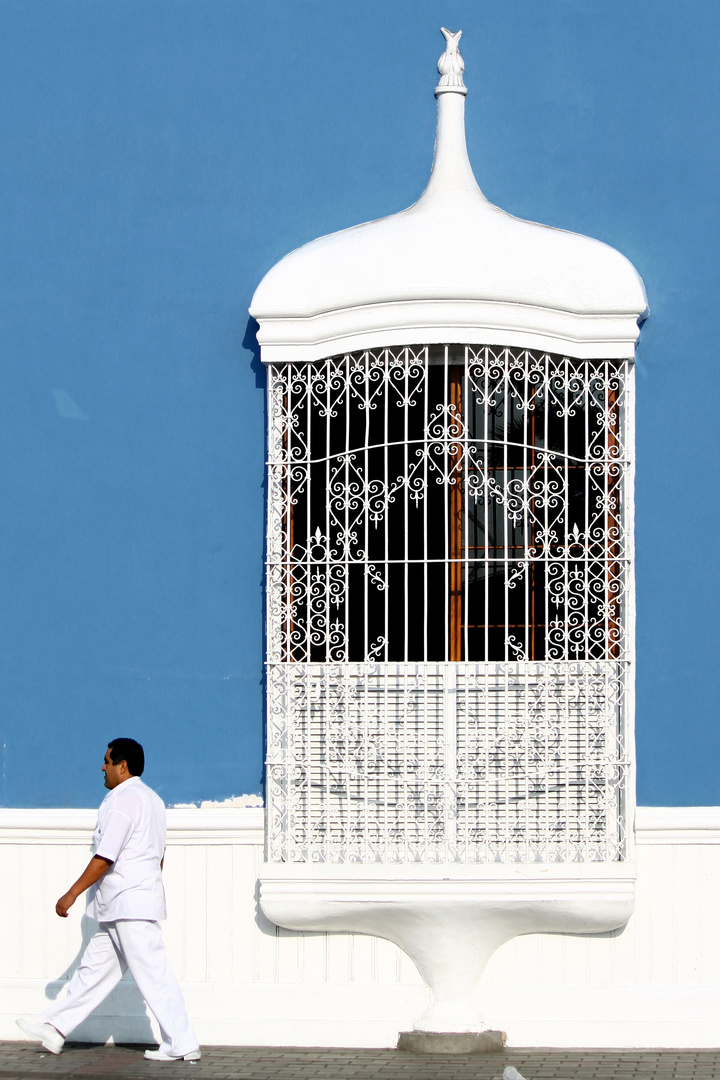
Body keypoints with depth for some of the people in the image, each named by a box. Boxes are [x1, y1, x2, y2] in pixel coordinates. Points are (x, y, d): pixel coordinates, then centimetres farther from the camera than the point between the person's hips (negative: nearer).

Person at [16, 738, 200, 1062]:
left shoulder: (122, 801, -15)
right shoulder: (151, 799, 16)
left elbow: (104, 858, -19)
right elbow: (159, 856, 21)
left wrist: (71, 894, -14)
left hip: (128, 905, -10)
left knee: (152, 974, -7)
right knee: (95, 967, 13)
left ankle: (182, 1045, -6)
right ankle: (55, 1029, 18)